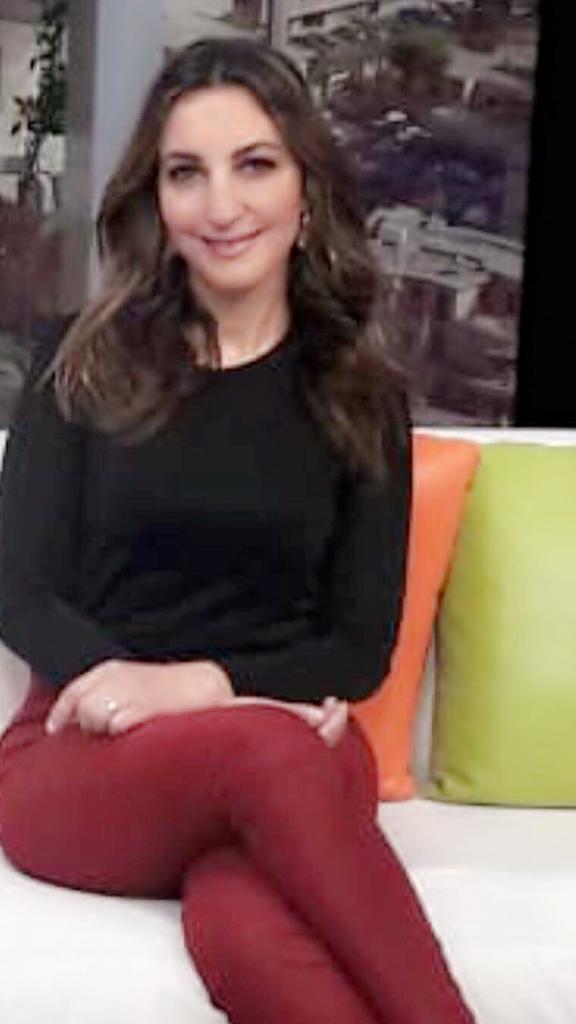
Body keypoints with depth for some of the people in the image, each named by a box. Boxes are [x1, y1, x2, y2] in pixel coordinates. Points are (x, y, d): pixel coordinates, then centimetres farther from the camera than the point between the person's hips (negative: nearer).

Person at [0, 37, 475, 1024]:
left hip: (292, 745, 1)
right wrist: (252, 713, -14)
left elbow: (362, 646, 6)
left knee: (247, 931, -37)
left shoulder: (362, 397, 10)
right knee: (266, 752, -37)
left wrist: (195, 686, -14)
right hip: (82, 759, 0)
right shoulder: (83, 360, 8)